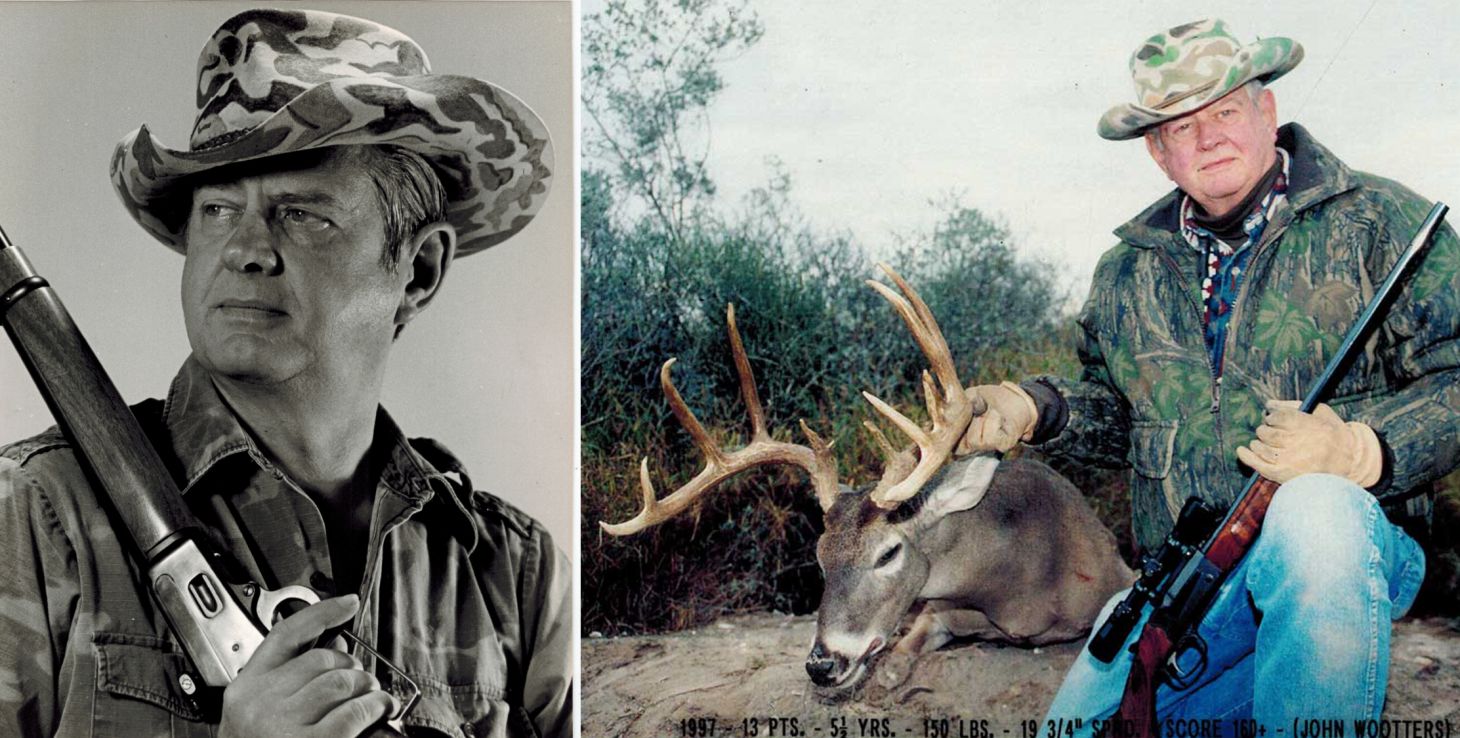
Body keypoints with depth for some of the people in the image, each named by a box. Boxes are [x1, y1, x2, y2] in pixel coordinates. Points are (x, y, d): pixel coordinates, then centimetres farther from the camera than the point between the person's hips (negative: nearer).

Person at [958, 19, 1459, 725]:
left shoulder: (1380, 220, 0)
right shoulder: (1126, 271, 14)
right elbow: (1116, 409, 24)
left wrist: (1360, 450, -23)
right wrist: (1033, 409, 3)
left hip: (1345, 544, -5)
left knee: (1314, 509, -40)